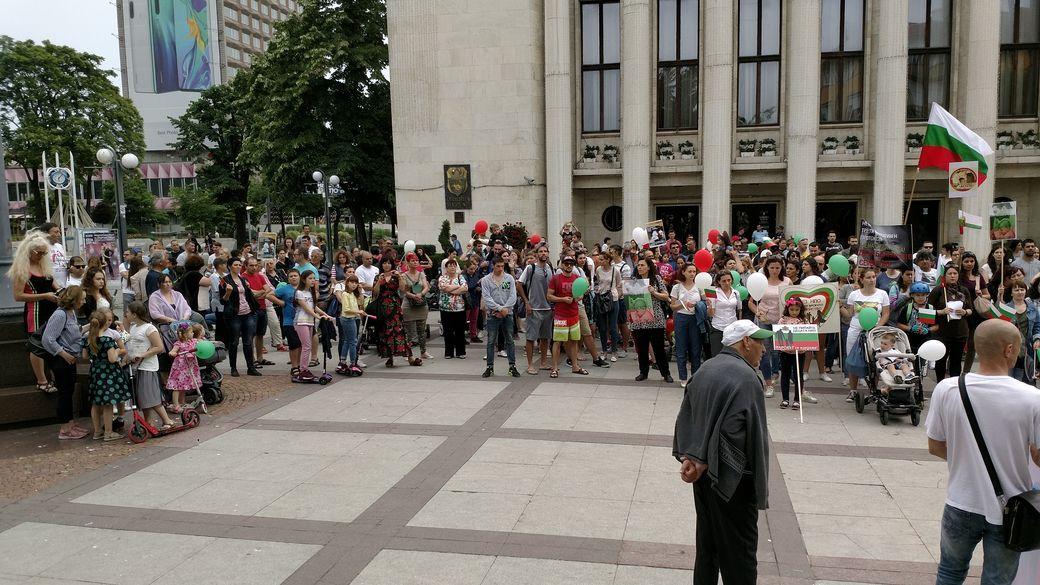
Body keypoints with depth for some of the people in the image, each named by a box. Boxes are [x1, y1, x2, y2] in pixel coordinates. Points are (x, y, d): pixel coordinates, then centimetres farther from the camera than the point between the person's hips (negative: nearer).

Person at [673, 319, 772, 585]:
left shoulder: (705, 369, 7)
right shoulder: (746, 378, -19)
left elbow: (685, 418, 5)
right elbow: (733, 433, -25)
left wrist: (690, 458, -3)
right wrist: (703, 464, -15)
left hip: (703, 473, 8)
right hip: (731, 478, -8)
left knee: (707, 540, 19)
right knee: (738, 548, 5)